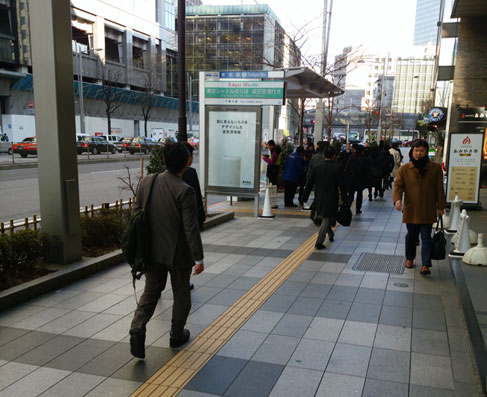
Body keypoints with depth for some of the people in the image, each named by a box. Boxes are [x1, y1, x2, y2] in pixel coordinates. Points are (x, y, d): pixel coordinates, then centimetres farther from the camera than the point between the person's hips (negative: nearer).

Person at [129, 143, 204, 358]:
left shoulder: (146, 183, -4)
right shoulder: (185, 191, -21)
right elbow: (191, 228, -20)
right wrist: (199, 258, -12)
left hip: (152, 250, 4)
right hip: (178, 252, -4)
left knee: (150, 291, 17)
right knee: (181, 293, 16)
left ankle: (137, 329, -1)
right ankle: (177, 335, 29)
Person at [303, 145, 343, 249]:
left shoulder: (317, 168, -1)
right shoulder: (337, 167, -11)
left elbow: (309, 184, 3)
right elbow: (341, 184, -12)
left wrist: (305, 198, 12)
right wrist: (344, 199, -5)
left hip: (319, 199, 4)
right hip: (331, 199, -4)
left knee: (326, 218, 24)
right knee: (326, 220, 1)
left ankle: (331, 235, 42)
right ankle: (319, 242, -5)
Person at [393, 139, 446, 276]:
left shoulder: (435, 168, -1)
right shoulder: (404, 169, -1)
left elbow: (439, 189, 3)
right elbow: (398, 184, -5)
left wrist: (441, 207, 2)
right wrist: (397, 199, -23)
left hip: (428, 211, -1)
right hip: (411, 210, 1)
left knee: (426, 238, -3)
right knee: (411, 236, 15)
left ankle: (425, 265, -3)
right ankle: (409, 258, 34)